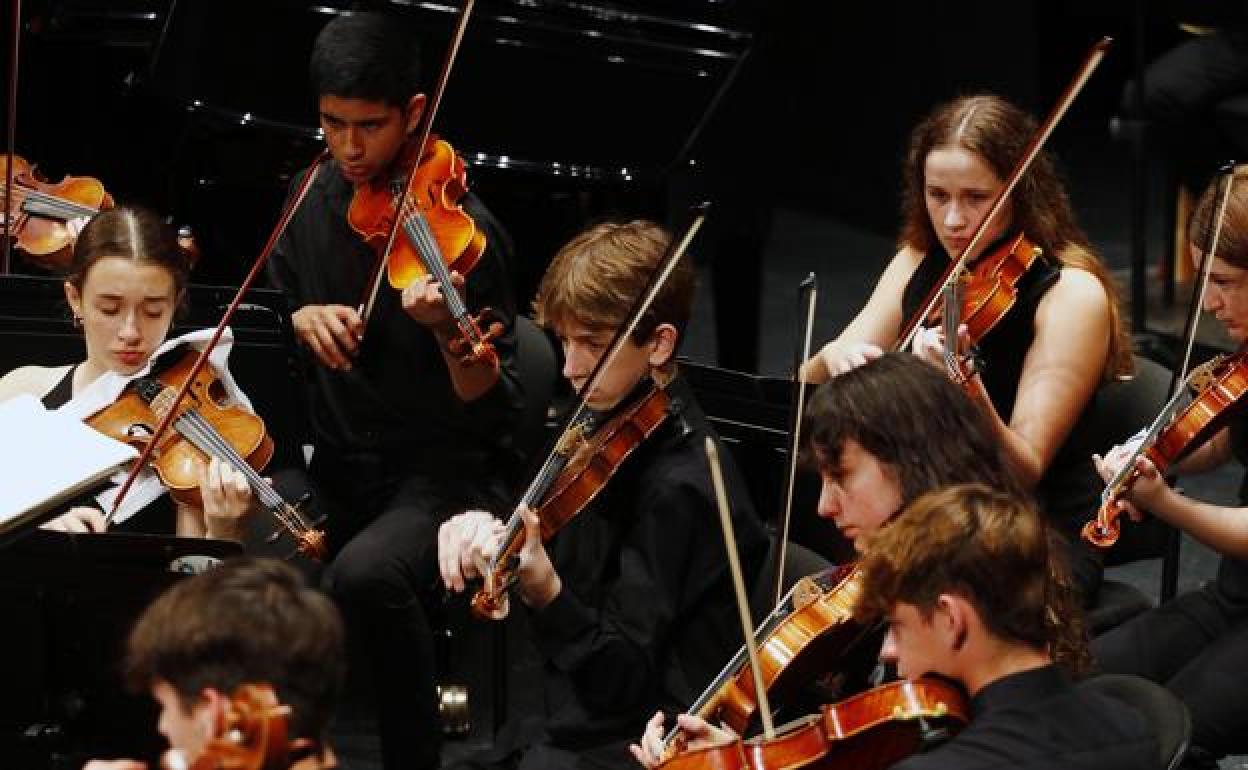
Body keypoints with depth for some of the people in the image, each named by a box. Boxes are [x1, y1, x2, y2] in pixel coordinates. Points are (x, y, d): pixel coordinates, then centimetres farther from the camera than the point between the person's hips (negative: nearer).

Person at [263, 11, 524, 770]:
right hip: (336, 464, 5)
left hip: (445, 471, -5)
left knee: (364, 573, -37)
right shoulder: (313, 200, 2)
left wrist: (447, 331, -35)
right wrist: (301, 317, -8)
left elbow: (494, 408, -16)